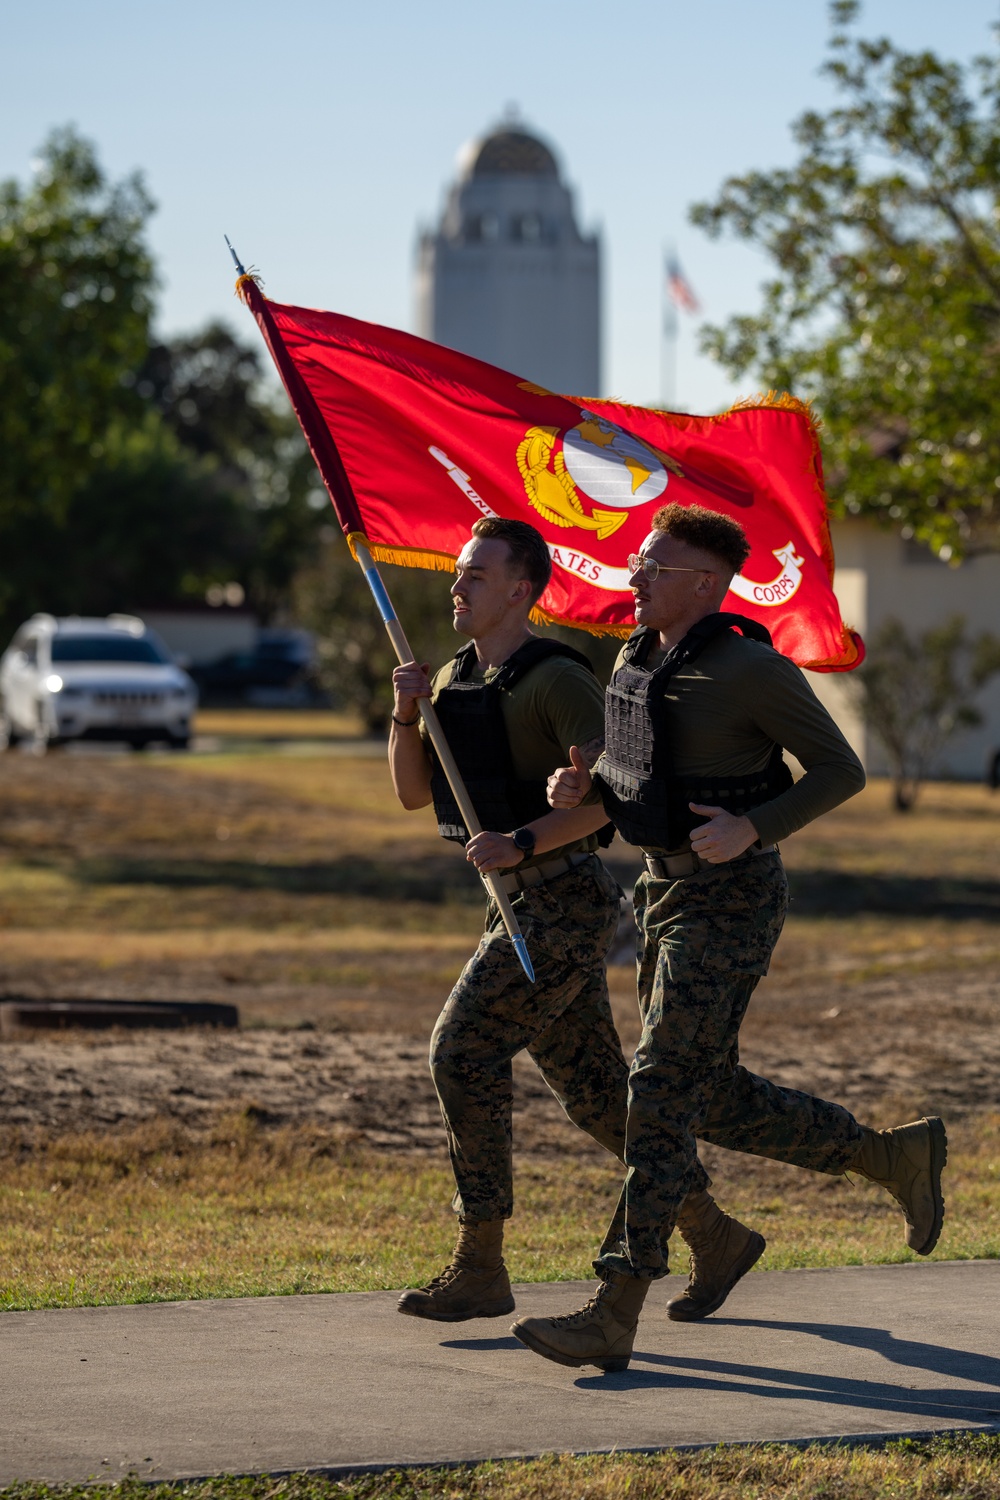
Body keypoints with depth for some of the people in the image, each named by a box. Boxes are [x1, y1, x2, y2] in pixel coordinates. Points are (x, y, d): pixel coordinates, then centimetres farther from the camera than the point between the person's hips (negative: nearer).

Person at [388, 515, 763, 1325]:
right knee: (594, 1089, 10)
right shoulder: (458, 678, 13)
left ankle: (480, 1267, -8)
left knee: (464, 1051, -13)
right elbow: (414, 791, 10)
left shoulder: (559, 678, -14)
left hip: (565, 904, -9)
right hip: (524, 904, 9)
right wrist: (407, 712, -6)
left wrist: (518, 843, -29)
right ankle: (715, 1235, 21)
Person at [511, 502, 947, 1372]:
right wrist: (580, 787, -1)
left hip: (732, 902, -9)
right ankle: (897, 1157, 31)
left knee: (663, 1093, -12)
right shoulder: (636, 662, 9)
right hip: (667, 897, 9)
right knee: (716, 1102, 13)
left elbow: (842, 771, -10)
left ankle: (614, 1318, -12)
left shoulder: (751, 667, -15)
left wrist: (753, 829, -23)